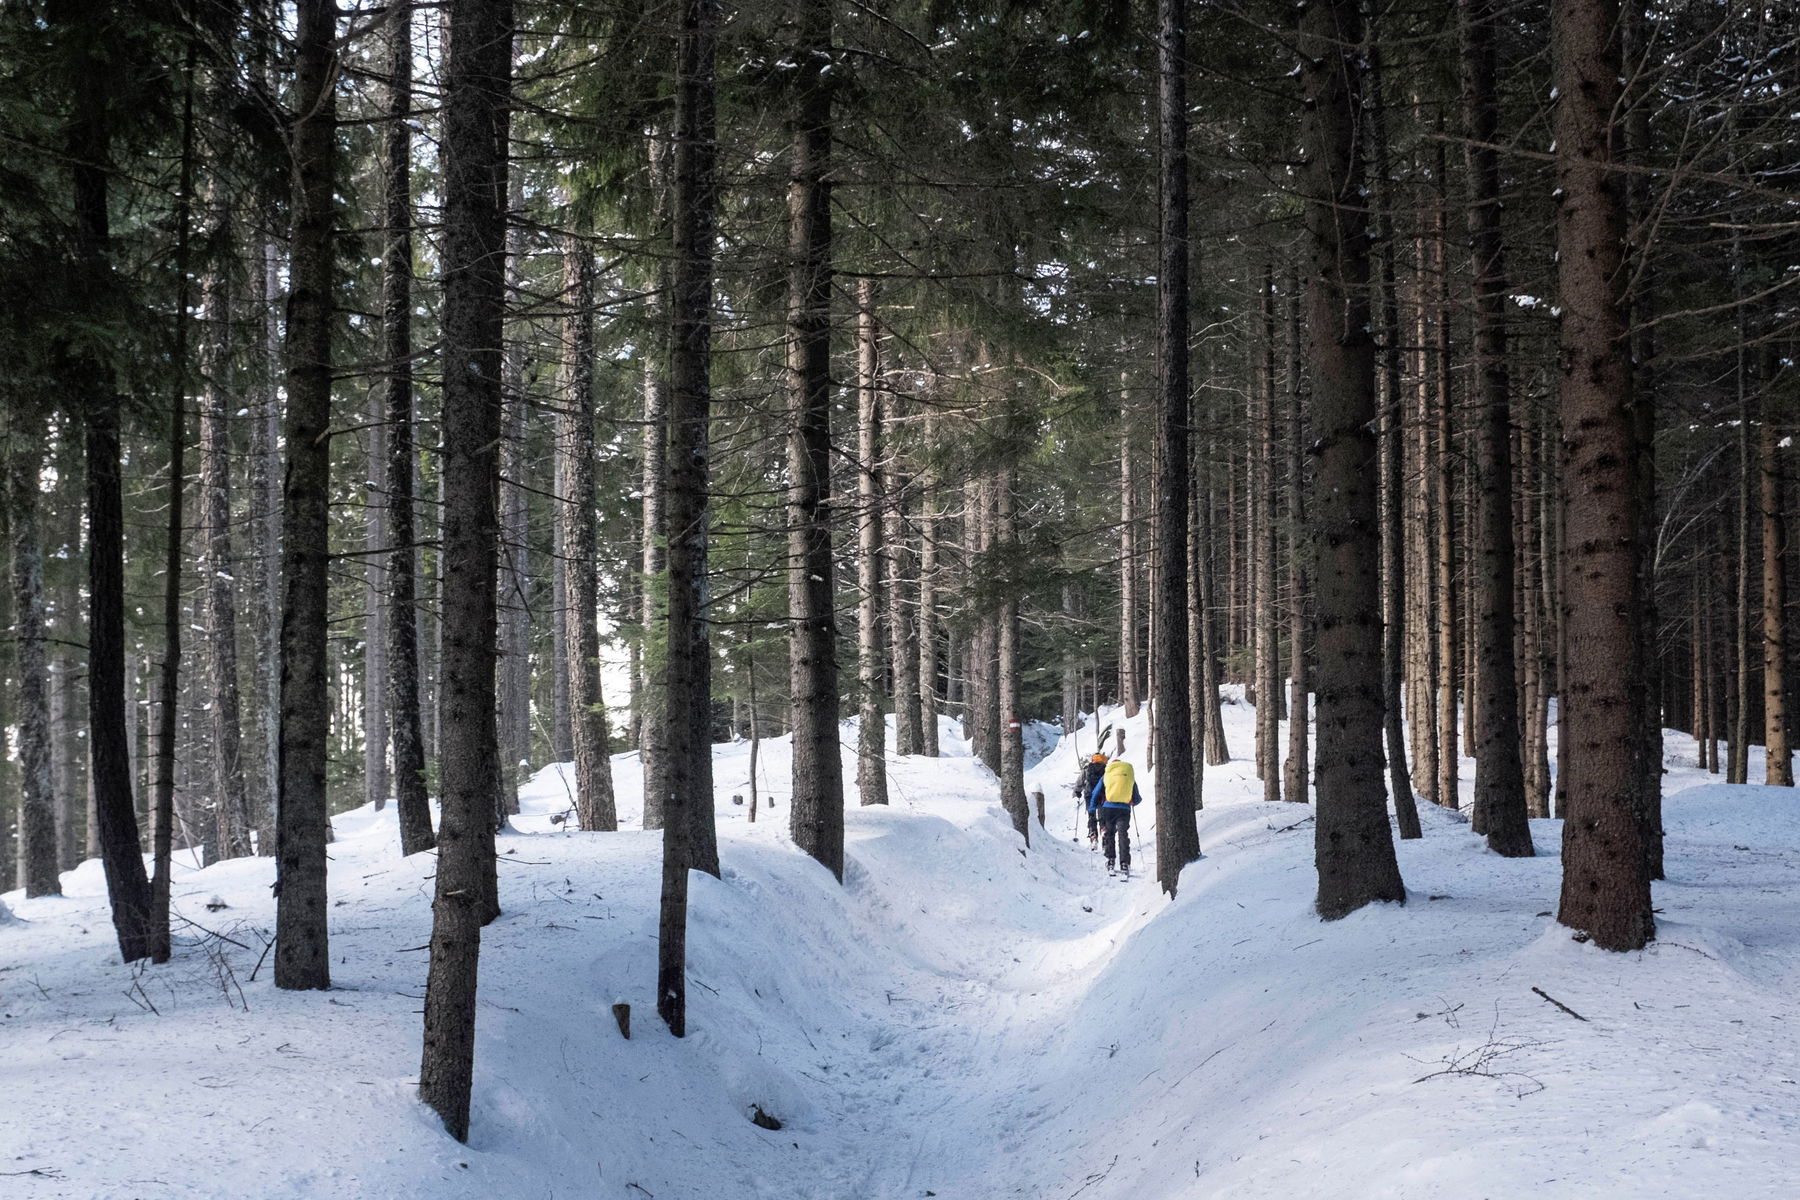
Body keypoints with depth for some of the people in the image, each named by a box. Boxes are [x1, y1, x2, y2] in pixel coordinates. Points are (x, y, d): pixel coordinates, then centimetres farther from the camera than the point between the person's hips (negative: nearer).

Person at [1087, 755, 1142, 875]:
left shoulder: (1107, 775, 11)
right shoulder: (1130, 775, 14)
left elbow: (1095, 794, 9)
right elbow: (1137, 798, 19)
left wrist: (1091, 808, 22)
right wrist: (1133, 802, 41)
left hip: (1108, 808, 0)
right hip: (1124, 810, 0)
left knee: (1109, 834, 14)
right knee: (1123, 835, -1)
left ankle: (1110, 861, 12)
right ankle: (1124, 864, -12)